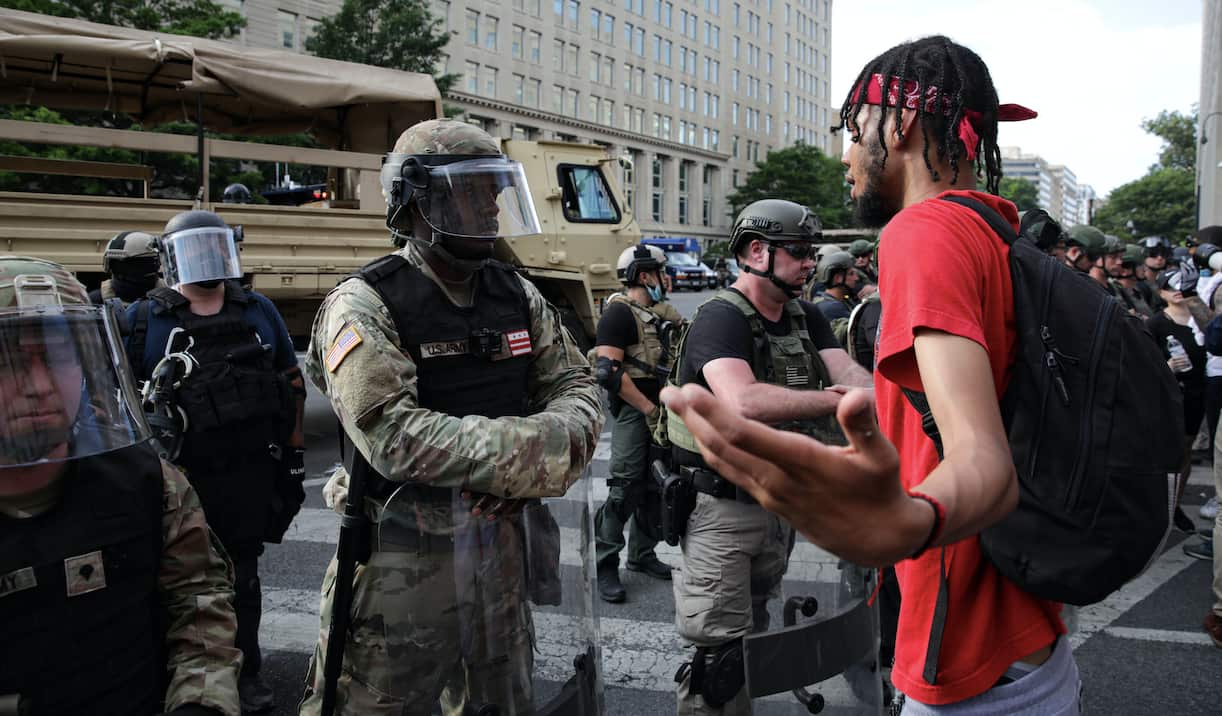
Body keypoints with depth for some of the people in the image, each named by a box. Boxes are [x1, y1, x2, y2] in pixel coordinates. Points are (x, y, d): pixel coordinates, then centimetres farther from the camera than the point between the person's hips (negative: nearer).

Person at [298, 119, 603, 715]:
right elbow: (395, 437, -25)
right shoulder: (365, 307, -15)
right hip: (407, 562, -6)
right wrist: (536, 449, -24)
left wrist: (551, 445, -17)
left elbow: (576, 386, 6)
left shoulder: (517, 296, 5)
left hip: (502, 549, 6)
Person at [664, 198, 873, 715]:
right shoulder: (721, 317, -19)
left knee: (754, 630, 23)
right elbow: (743, 402, -35)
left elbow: (848, 372, -7)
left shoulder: (806, 318, 7)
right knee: (722, 647, -1)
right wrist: (840, 401, -36)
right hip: (723, 505, -8)